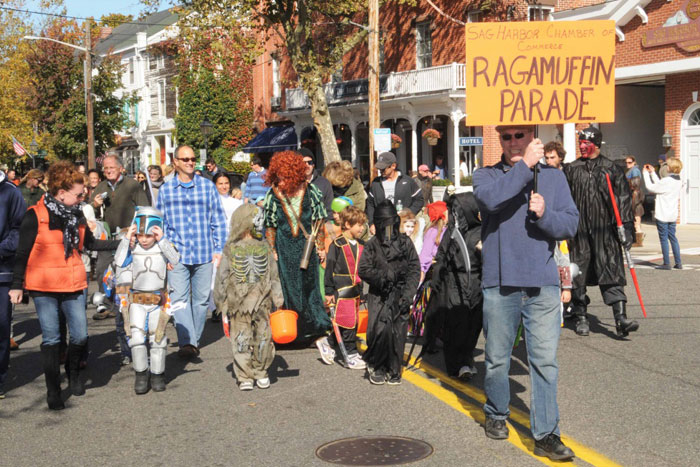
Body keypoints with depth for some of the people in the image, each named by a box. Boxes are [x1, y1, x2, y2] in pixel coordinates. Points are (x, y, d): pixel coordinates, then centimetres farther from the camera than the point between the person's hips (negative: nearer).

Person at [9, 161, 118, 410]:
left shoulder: (76, 215, 8)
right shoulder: (35, 215, -9)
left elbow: (90, 243, 19)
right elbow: (22, 252, -6)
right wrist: (16, 285, -6)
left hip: (73, 284, 5)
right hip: (44, 286, -4)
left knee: (80, 335, 2)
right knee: (51, 338, -1)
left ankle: (73, 371, 32)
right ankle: (53, 390, 11)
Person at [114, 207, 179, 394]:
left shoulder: (163, 246, -3)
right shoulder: (133, 247, -2)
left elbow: (175, 259, -21)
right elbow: (119, 261, -16)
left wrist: (162, 240, -25)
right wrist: (126, 239, -18)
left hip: (158, 301, 0)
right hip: (137, 300, 0)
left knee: (157, 338, 8)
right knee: (137, 336, -6)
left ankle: (157, 374, 22)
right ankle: (141, 374, 8)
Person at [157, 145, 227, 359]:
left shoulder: (208, 186, 6)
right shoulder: (165, 189, 7)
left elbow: (218, 220, 8)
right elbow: (160, 223, 11)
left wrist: (218, 249, 2)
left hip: (204, 253, 1)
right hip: (177, 254, -1)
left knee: (201, 299, 6)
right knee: (179, 299, -13)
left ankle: (195, 340, 18)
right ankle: (186, 343, -18)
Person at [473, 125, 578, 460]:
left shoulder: (553, 178, 11)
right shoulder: (486, 176, 6)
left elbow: (571, 224, 4)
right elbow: (490, 198, -18)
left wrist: (545, 214, -15)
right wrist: (525, 165, -16)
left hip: (543, 285, 1)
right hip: (499, 283, 0)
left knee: (545, 361, -3)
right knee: (497, 359, 11)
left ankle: (546, 435, 3)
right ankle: (496, 414, 33)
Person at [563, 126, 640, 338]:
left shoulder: (612, 169, 6)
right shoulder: (571, 169, 8)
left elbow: (624, 199, 6)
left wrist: (627, 227, -1)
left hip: (605, 229, -1)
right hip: (578, 231, 2)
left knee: (611, 272, -9)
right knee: (578, 274, 5)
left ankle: (621, 319, -13)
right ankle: (581, 318, 18)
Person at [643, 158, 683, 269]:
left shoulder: (667, 181, -19)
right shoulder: (679, 182, 6)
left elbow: (650, 187, -11)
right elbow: (659, 185, 16)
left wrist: (646, 173, 1)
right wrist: (653, 173, 23)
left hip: (662, 215, -8)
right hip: (673, 215, 8)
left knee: (664, 239, -1)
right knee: (673, 237, 14)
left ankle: (666, 263, 2)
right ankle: (678, 263, 14)